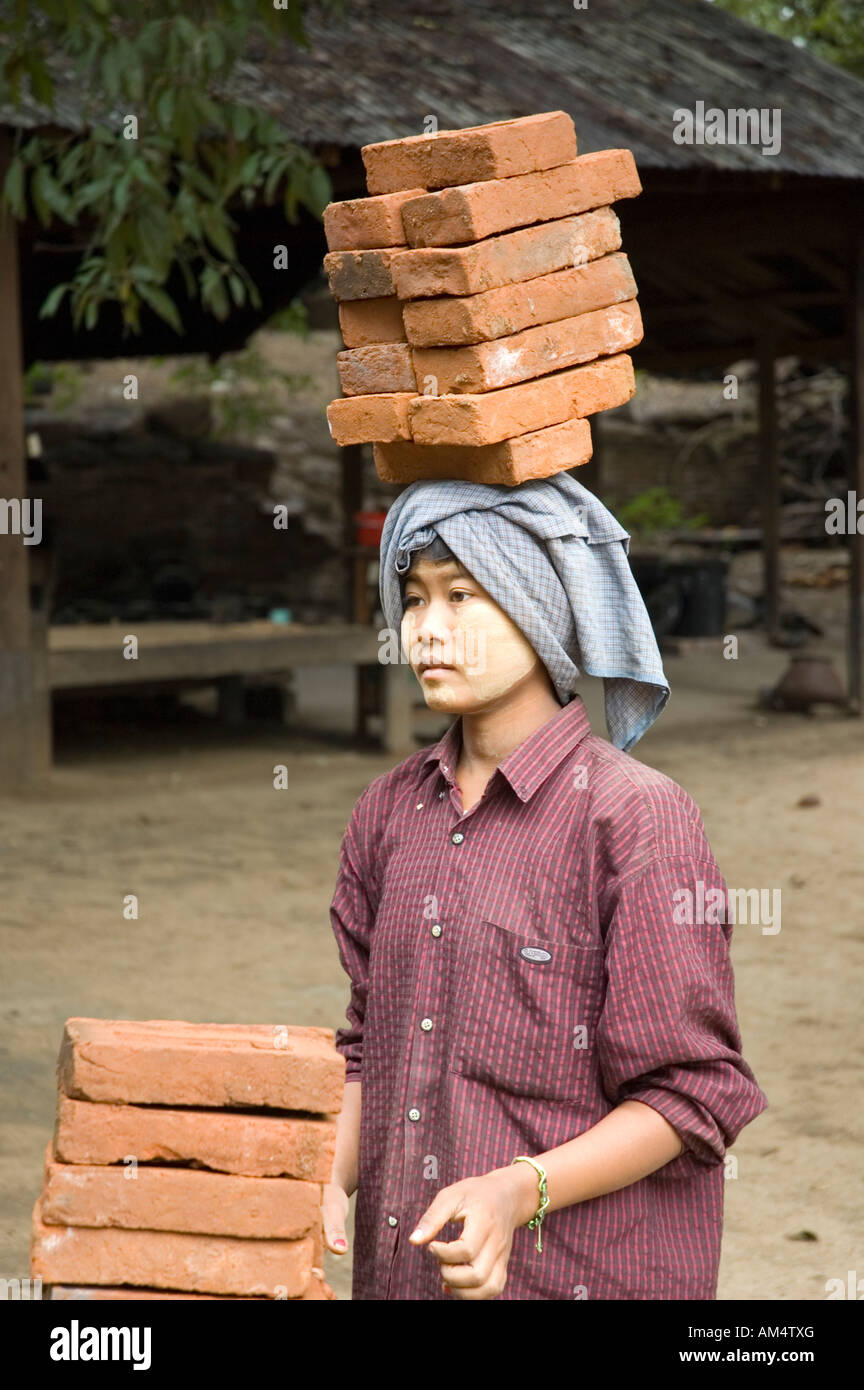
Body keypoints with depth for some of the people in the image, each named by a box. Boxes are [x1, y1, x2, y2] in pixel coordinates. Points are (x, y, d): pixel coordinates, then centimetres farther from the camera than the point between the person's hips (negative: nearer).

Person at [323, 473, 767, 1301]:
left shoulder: (636, 815, -12)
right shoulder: (389, 813, 7)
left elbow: (690, 1093, -11)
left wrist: (520, 1190, -23)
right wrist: (332, 1178, -2)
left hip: (584, 1269, -5)